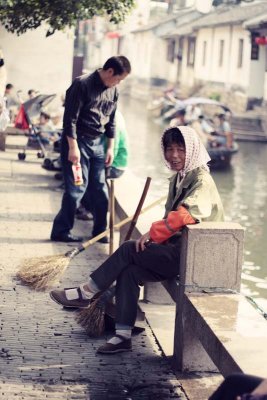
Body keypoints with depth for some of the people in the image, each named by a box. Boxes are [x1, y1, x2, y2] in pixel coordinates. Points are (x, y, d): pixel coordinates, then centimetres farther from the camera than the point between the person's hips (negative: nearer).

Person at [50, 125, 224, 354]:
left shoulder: (202, 181, -14)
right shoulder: (178, 179, 18)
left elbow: (185, 215, -31)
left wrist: (153, 233, -21)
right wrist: (154, 237, 0)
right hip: (177, 250, 8)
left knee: (128, 250, -15)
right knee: (129, 271, -10)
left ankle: (85, 294, -1)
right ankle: (123, 336, -9)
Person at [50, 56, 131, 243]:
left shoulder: (113, 90, 8)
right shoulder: (82, 84, -14)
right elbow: (70, 118, -16)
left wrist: (110, 148, 12)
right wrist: (73, 147, -19)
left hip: (97, 143, 7)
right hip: (78, 141, -7)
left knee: (101, 189, 7)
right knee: (76, 188, -6)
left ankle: (100, 231, 18)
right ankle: (61, 231, 4)